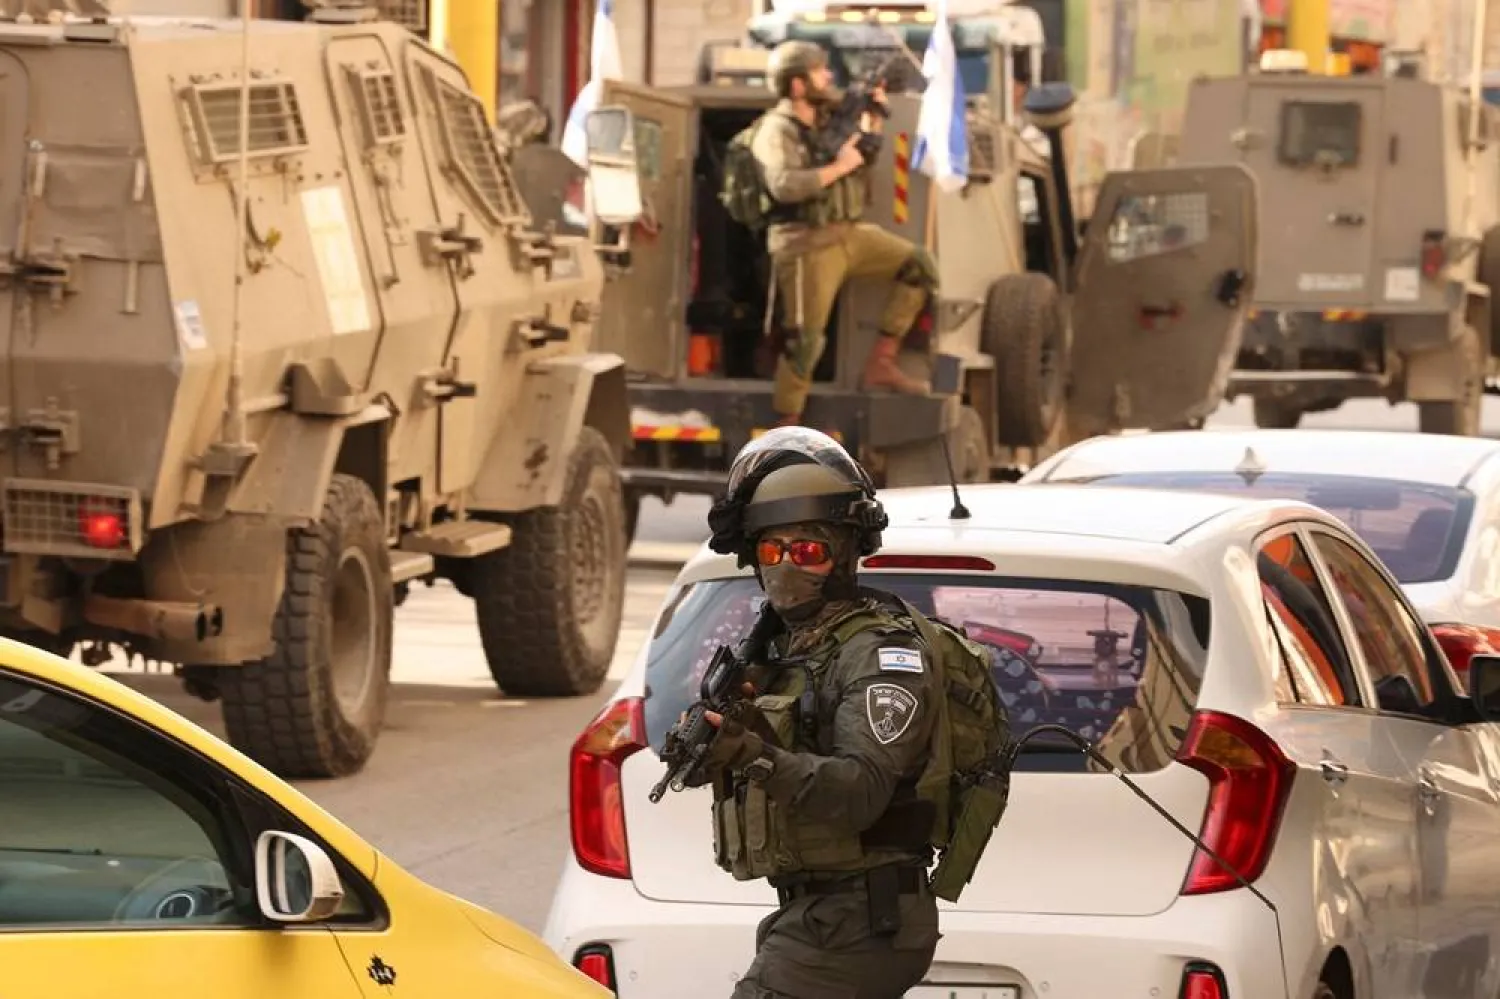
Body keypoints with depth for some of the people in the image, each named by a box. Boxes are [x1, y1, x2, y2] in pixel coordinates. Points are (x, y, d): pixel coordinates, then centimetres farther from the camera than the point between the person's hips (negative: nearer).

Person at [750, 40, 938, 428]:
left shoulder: (827, 121, 13)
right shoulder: (776, 131, -13)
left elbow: (865, 159, 29)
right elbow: (784, 186, -30)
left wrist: (872, 119, 13)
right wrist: (839, 167, -21)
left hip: (848, 234, 8)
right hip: (806, 246, -8)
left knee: (918, 266, 0)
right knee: (805, 341, -9)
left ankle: (881, 364, 2)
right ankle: (786, 432, 1)